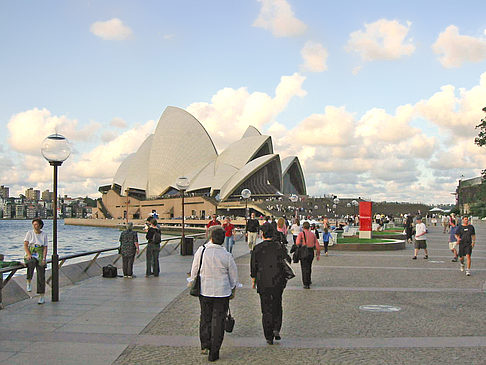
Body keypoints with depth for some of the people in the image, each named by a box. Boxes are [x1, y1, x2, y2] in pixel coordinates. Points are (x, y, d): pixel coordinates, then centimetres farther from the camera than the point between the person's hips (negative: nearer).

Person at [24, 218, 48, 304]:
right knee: (31, 263, -38)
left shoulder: (44, 235, 4)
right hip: (30, 256, -1)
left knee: (41, 276, -3)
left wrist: (44, 259, -10)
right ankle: (29, 282, -20)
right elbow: (25, 245, -1)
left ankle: (42, 297, 4)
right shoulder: (29, 233, 2)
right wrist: (29, 255, -16)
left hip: (40, 256, 1)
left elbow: (45, 248, 2)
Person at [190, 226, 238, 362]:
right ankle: (214, 353, 10)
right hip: (222, 291, -1)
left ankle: (205, 345, 15)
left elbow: (194, 271, 2)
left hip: (204, 290, 1)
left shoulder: (201, 251, -8)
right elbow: (234, 276, 0)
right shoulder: (227, 255, -10)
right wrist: (233, 289, 17)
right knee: (218, 320, 6)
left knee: (205, 318, 19)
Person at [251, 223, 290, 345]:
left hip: (263, 282, -1)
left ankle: (269, 337, 7)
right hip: (278, 281, 1)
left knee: (266, 309, 6)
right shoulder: (279, 246, -2)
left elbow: (253, 267, -2)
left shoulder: (257, 248, -5)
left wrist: (253, 280, 11)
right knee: (277, 306, 20)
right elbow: (287, 261, -1)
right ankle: (276, 329, 6)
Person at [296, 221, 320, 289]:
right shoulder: (313, 234, 11)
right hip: (311, 253, 4)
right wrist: (318, 254, 17)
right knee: (309, 267, 23)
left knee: (305, 268, 1)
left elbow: (297, 243, -18)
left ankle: (306, 284, -2)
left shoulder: (301, 234, -2)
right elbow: (317, 245, 10)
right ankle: (308, 280, 37)